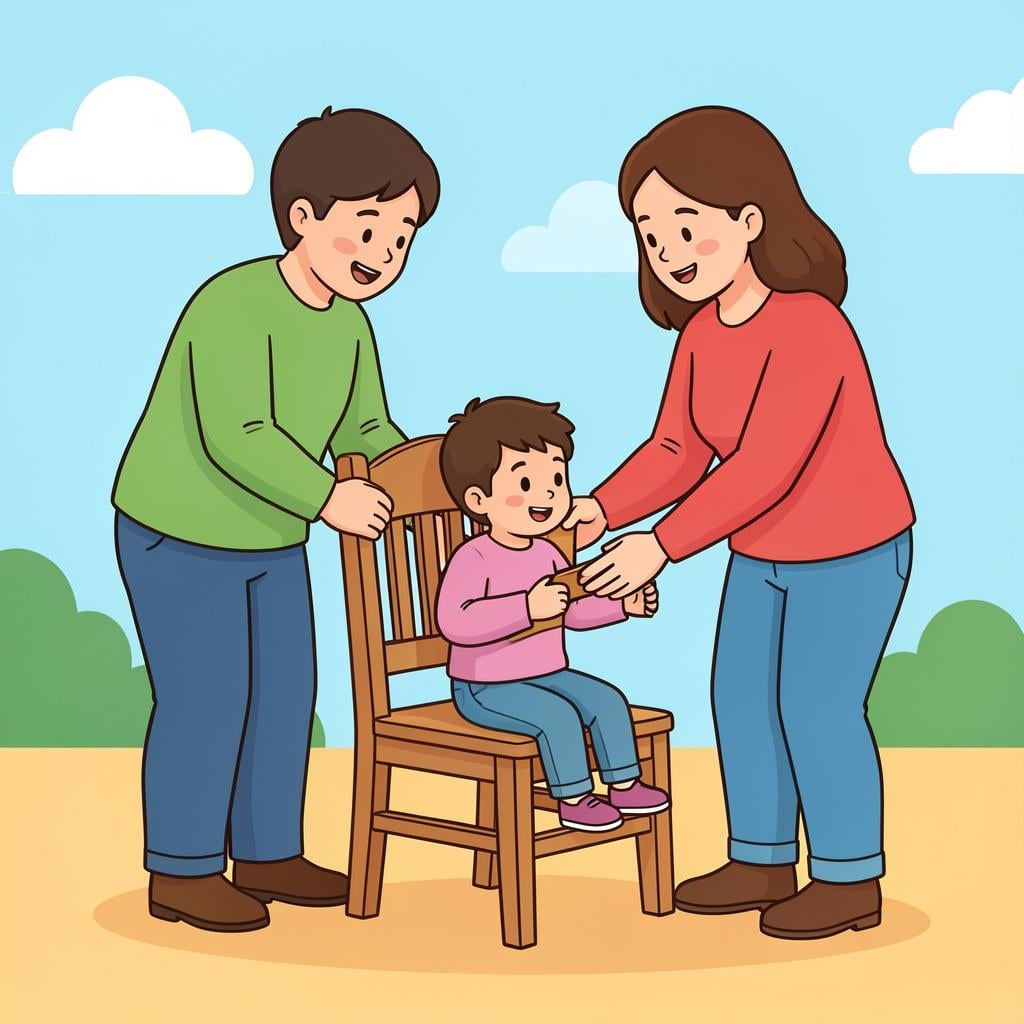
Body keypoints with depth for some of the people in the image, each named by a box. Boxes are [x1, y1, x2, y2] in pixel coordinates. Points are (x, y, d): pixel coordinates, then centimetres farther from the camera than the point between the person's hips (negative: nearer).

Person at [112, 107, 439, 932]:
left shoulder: (349, 324, 0)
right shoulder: (234, 305, -28)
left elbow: (364, 431, 6)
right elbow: (236, 437, -34)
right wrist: (327, 498, -33)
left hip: (271, 540, 9)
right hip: (181, 536, -9)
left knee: (286, 690, 11)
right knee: (206, 698, -5)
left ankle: (266, 853, 25)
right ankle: (181, 871, 10)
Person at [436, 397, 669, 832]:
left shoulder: (546, 553, 4)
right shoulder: (473, 558, -22)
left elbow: (574, 610, 18)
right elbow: (455, 622, -36)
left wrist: (623, 604, 4)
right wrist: (528, 607, -39)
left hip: (548, 676, 8)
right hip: (487, 689, -8)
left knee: (607, 699, -5)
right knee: (559, 714, -27)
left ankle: (625, 785, 6)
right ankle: (573, 799, -14)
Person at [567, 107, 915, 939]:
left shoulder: (808, 328, -31)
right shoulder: (703, 333, -4)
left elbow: (764, 468, -35)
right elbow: (677, 452, -2)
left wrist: (660, 546, -35)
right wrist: (604, 511, -18)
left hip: (851, 553, -9)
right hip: (764, 554, 9)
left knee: (816, 706, -3)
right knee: (740, 695, 12)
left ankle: (850, 877, 14)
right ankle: (764, 862, 26)